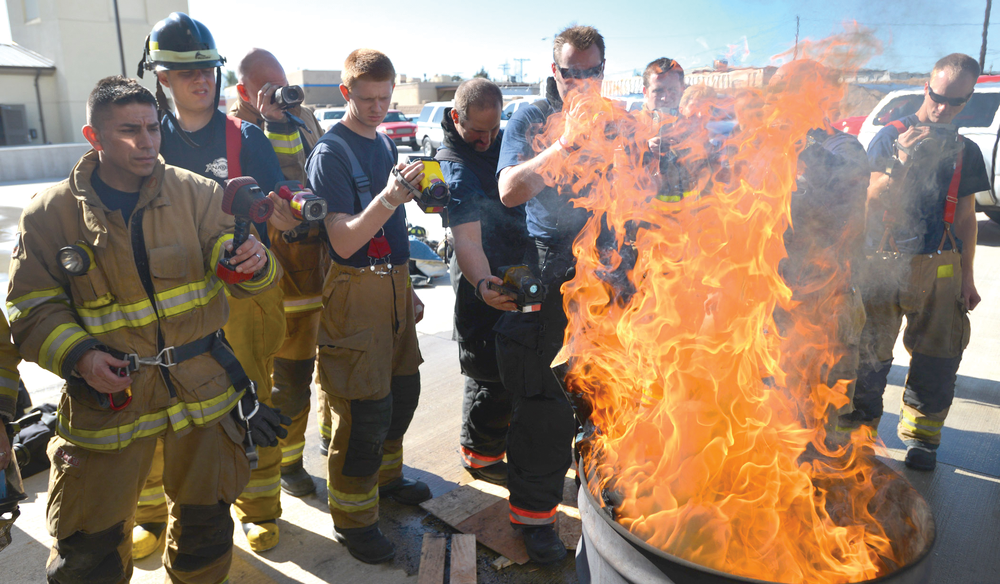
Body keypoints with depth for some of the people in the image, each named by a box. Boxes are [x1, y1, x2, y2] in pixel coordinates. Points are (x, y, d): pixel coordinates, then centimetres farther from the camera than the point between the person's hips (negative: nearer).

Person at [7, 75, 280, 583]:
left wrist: (251, 263, -32)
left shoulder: (196, 194, -3)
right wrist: (77, 356, -17)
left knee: (206, 522, 19)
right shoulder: (51, 213, -3)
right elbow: (33, 309, 1)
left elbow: (232, 270, -8)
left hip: (201, 386, 1)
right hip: (107, 393, -1)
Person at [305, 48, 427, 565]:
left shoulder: (384, 143, 12)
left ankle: (385, 475, 39)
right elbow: (343, 241, -21)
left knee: (403, 389, 18)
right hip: (355, 290, -8)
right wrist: (388, 199, -35)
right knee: (367, 408, -4)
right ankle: (352, 518, 14)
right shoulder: (331, 152, -13)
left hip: (392, 283, 8)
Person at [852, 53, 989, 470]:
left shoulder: (965, 151, 11)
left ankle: (920, 434, 22)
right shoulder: (890, 136, 1)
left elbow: (965, 216, 15)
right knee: (870, 351, -1)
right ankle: (859, 429, 15)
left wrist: (967, 276, 12)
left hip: (939, 268, 3)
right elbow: (870, 201, -6)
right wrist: (902, 162, -21)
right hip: (884, 262, -3)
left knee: (938, 356, 5)